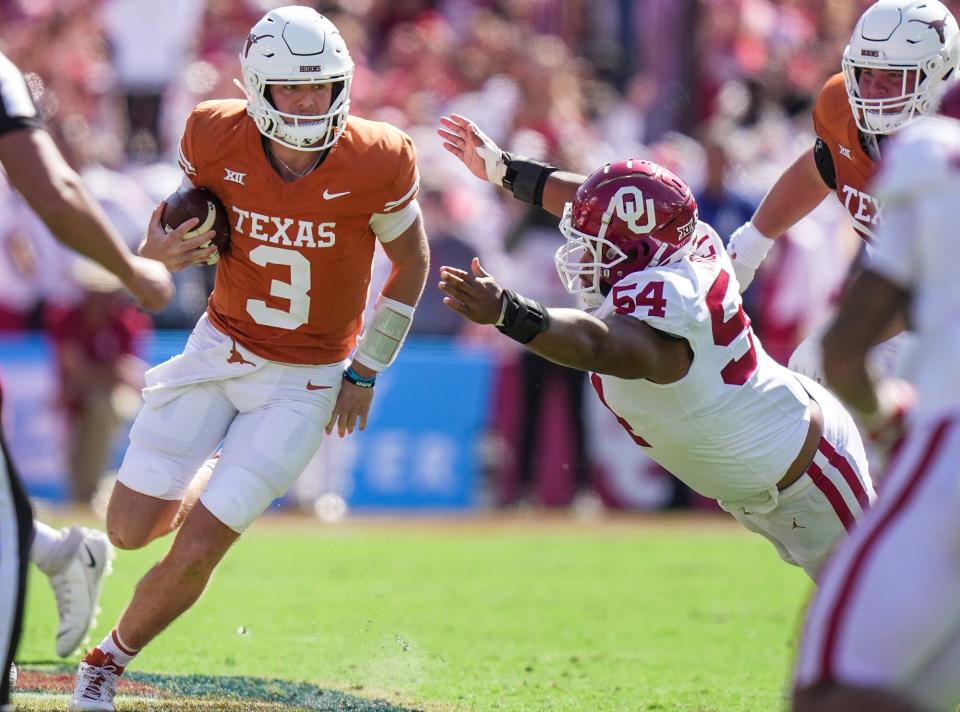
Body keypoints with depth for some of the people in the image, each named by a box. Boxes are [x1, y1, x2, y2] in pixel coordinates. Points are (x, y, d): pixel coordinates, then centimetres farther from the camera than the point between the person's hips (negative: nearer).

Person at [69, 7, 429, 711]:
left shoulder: (375, 164, -20)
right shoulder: (218, 139, -15)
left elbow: (412, 263, -2)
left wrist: (366, 372, -1)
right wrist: (159, 250, -19)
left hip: (306, 382, -2)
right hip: (222, 348, 2)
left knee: (196, 552, -7)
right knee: (131, 529, 0)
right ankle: (206, 490, 35)